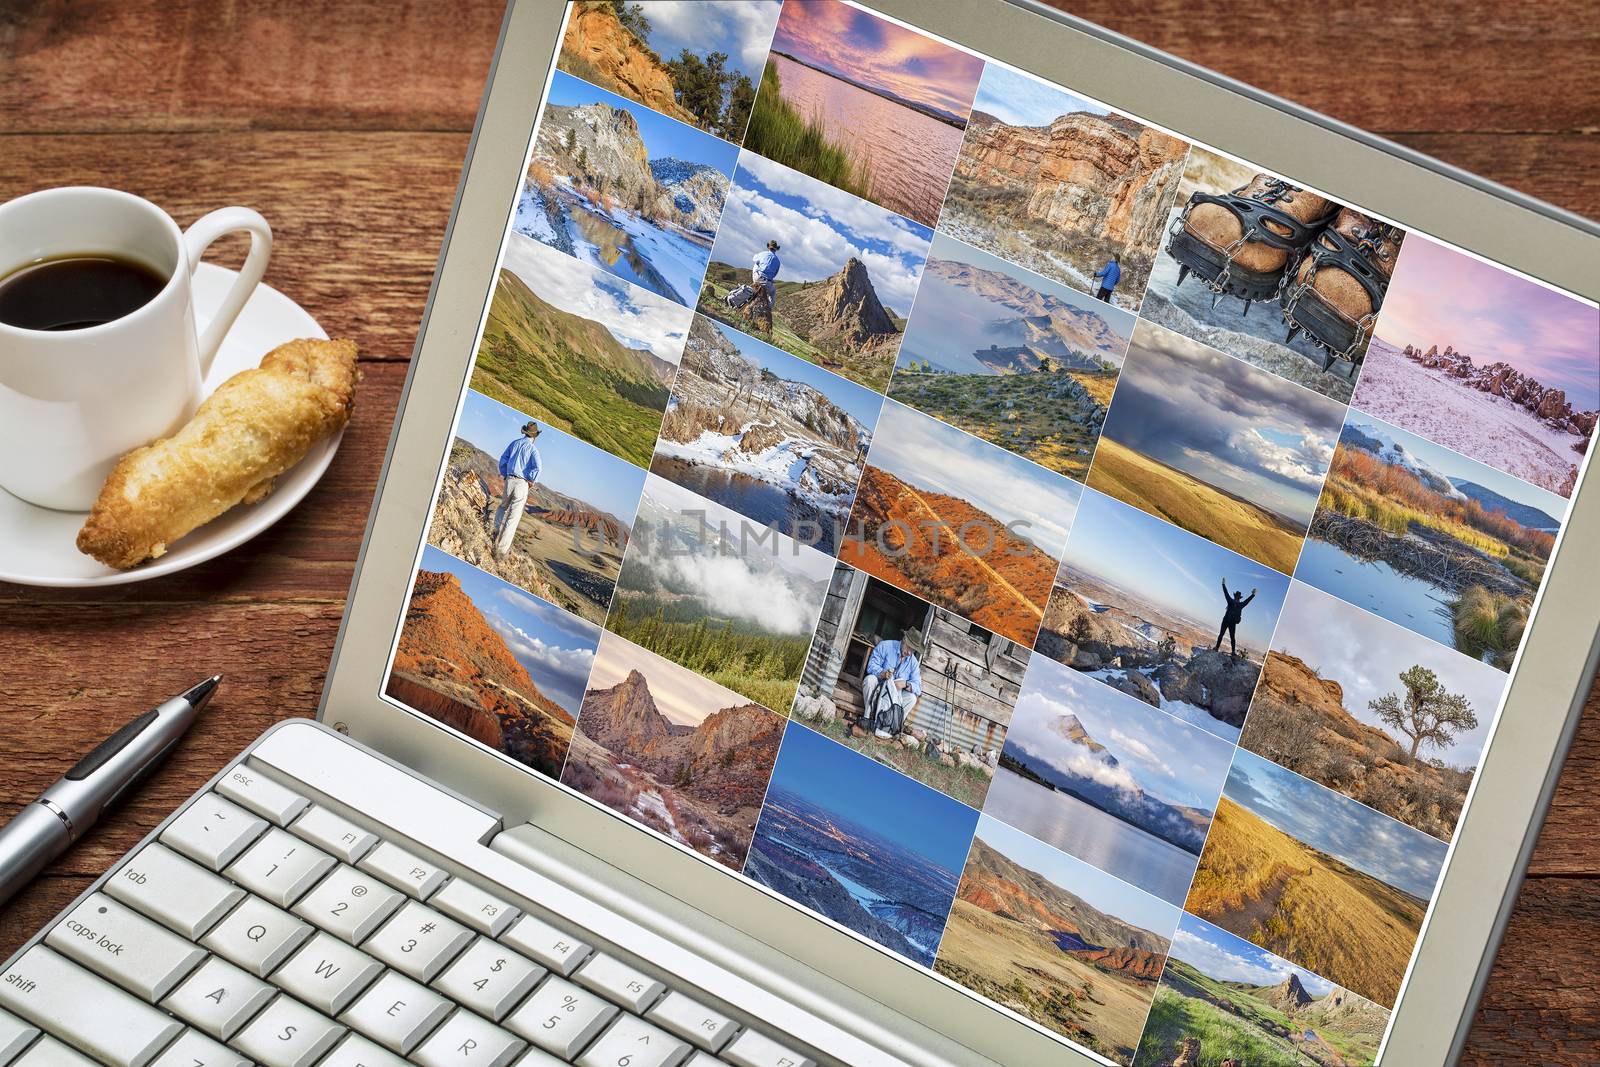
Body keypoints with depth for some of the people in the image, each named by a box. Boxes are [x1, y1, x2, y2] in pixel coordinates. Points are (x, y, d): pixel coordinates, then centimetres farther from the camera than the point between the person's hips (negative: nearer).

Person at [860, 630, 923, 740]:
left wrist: (905, 684, -27)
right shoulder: (885, 646, -7)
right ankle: (868, 717, -32)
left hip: (895, 696, 3)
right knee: (870, 679, -34)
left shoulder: (913, 662, 3)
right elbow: (871, 666, -17)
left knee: (912, 697, -24)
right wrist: (882, 673, -39)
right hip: (877, 689, -3)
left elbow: (917, 687, -5)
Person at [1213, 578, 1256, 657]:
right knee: (1232, 637, 8)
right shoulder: (1241, 604, 0)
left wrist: (1223, 584, -1)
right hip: (1233, 623, 3)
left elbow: (1226, 594, -8)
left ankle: (1217, 647, -2)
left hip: (1226, 621, -3)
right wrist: (1253, 594, 28)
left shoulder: (1231, 601, -10)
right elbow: (1247, 600, 14)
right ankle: (1234, 652, 3)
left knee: (1221, 634, 3)